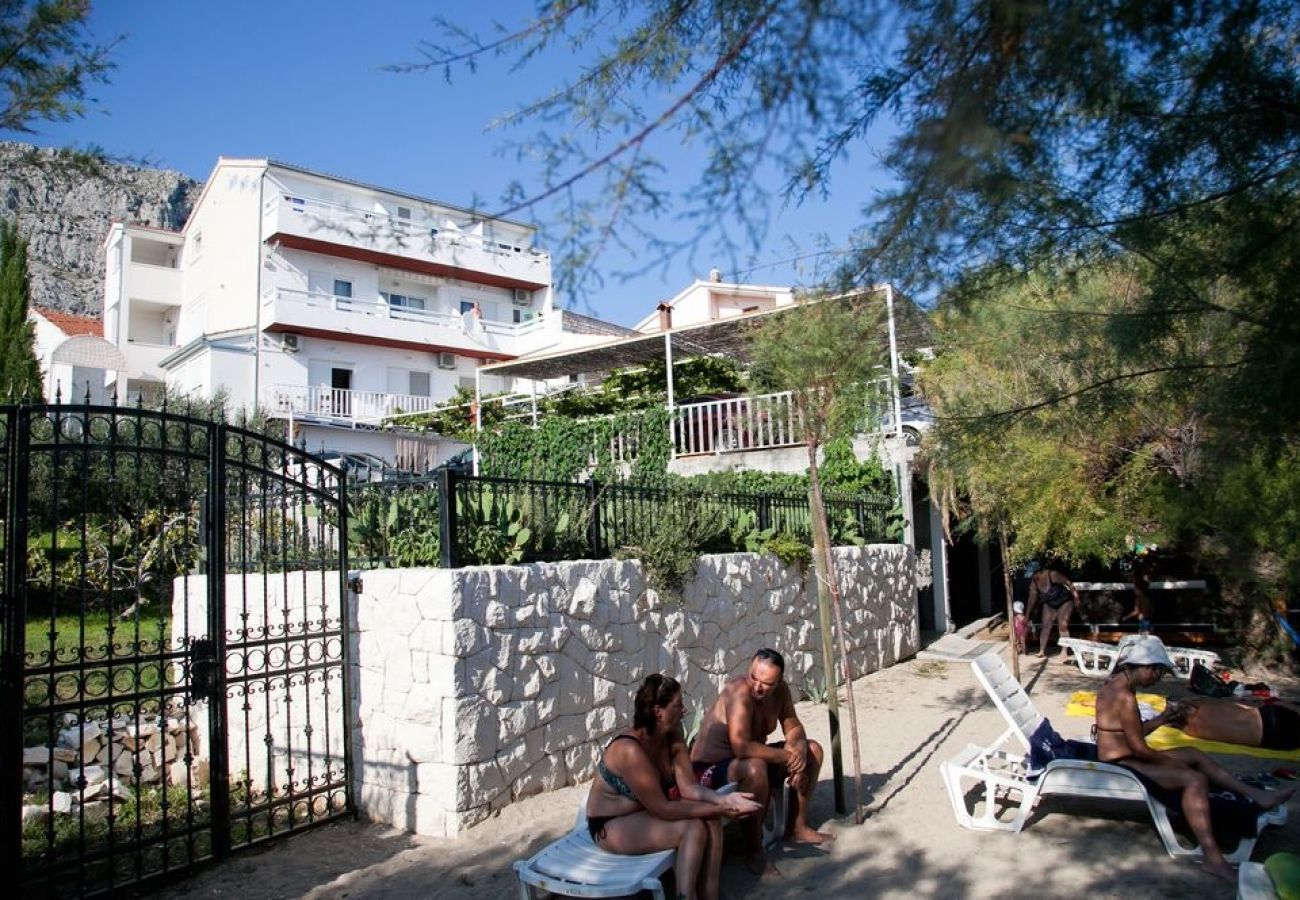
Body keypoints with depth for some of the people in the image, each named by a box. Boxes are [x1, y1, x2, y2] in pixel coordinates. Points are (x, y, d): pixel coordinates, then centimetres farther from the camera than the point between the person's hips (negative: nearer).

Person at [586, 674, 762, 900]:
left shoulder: (673, 734, -6)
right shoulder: (629, 750, -31)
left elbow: (689, 787, -7)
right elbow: (662, 808, -27)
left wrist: (724, 800, -25)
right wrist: (719, 809, -24)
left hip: (646, 813, 8)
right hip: (611, 827, -8)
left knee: (711, 820, -12)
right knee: (694, 828, -22)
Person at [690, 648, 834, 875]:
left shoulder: (780, 690, -7)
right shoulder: (739, 691, -31)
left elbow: (793, 728, 5)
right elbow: (741, 747, -39)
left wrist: (798, 750, -17)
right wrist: (786, 756, -29)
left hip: (751, 757, 9)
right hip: (710, 768, -9)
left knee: (812, 750, 9)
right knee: (755, 768, -39)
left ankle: (797, 827, 21)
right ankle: (755, 851, -18)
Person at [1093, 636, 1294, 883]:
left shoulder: (1117, 685, 8)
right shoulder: (1125, 696, -24)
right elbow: (1139, 748, -21)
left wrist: (1160, 720, 6)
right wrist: (1172, 762, -7)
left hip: (1124, 757, 11)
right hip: (1120, 765, -11)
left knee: (1193, 754, 16)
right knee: (1194, 779, -22)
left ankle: (1256, 795, 18)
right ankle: (1212, 857, -22)